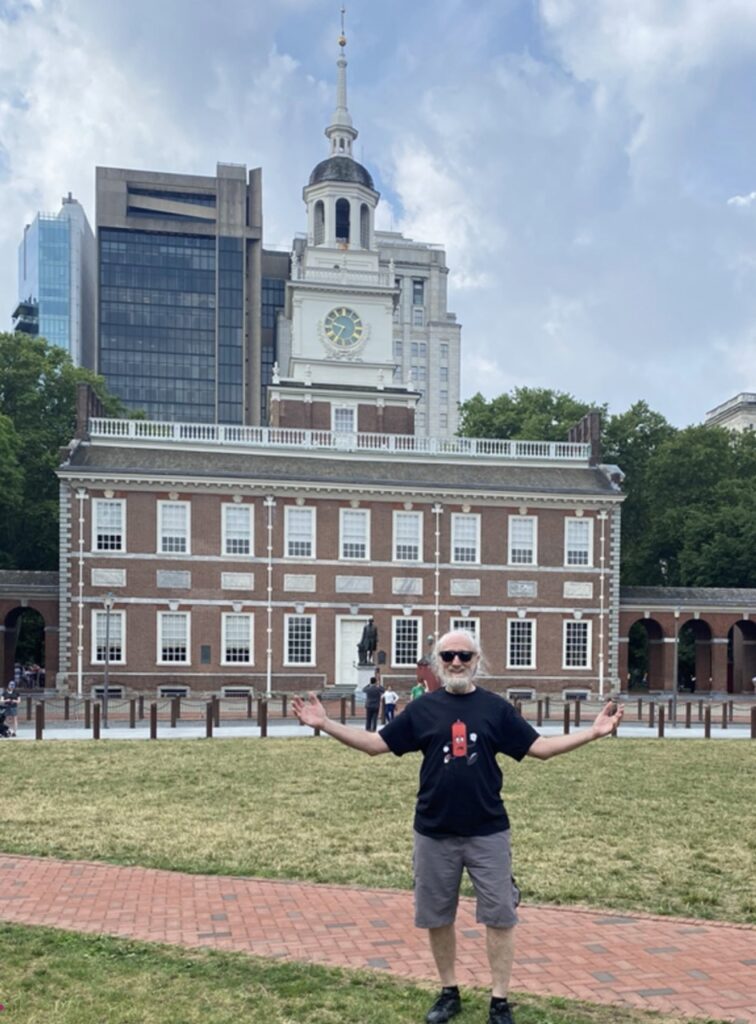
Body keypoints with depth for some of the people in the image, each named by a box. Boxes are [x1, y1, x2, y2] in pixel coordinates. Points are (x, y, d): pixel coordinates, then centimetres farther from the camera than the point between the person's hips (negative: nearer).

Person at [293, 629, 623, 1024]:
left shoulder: (496, 707, 0)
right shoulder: (422, 709, 1)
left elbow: (539, 747, -1)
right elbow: (376, 743, 1)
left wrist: (593, 732, -11)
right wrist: (324, 724, -9)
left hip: (488, 832, -1)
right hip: (433, 832, 1)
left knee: (499, 916, 4)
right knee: (437, 917, 12)